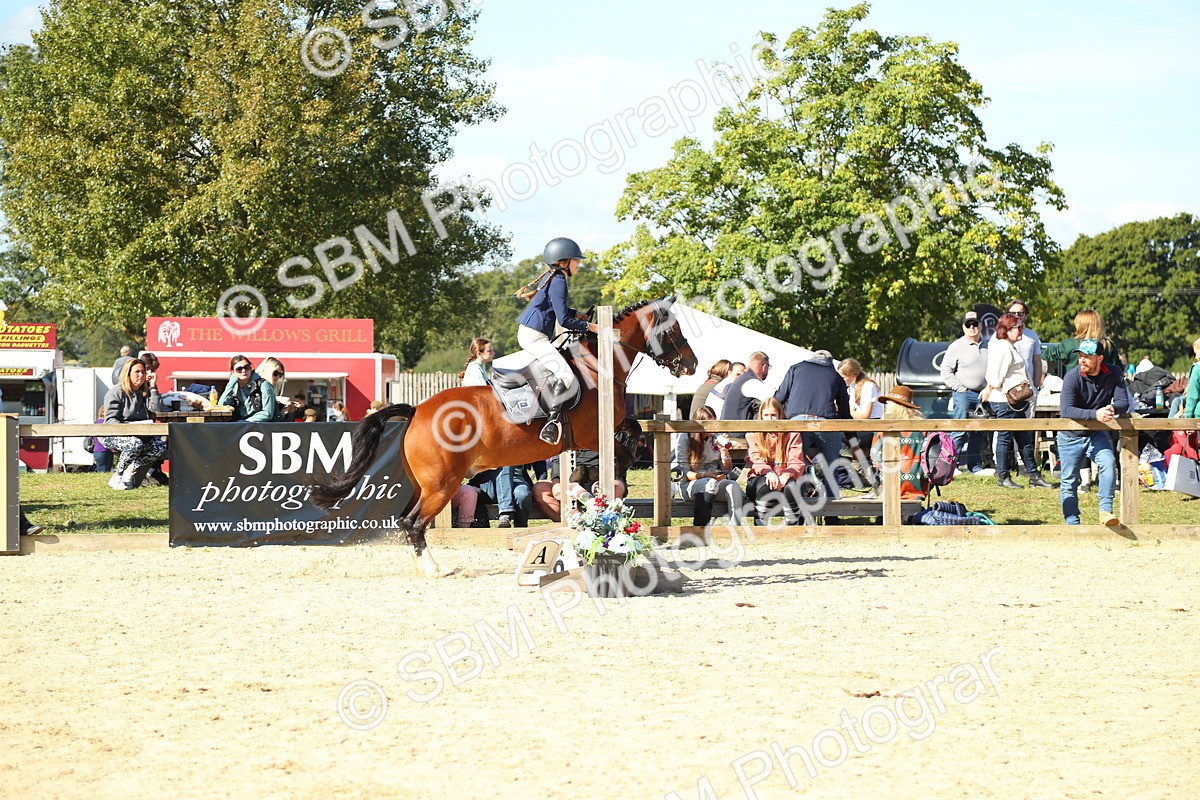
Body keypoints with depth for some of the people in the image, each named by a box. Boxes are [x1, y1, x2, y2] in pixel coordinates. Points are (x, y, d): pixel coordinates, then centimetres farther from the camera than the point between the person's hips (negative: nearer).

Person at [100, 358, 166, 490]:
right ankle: (117, 476, -20)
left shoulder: (145, 393, 15)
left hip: (141, 435, 6)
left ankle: (131, 471, -13)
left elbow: (157, 410, 0)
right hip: (113, 435, -6)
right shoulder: (116, 392, -3)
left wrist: (153, 387, 1)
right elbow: (110, 419, -11)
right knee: (135, 444, -38)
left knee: (161, 445, -21)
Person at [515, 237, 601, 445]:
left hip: (528, 333, 11)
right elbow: (564, 320, -18)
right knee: (566, 376, -22)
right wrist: (588, 326, -8)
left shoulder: (553, 277, 16)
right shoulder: (558, 282, -15)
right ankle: (551, 425, -27)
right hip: (534, 336, -11)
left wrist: (576, 314, 18)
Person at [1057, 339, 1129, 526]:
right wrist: (1095, 414, -40)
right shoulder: (1072, 377, -17)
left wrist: (1112, 409, -35)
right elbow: (1066, 410, -27)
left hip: (1097, 435, 1)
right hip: (1071, 436, -1)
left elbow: (1123, 403, -11)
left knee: (1109, 463, -25)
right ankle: (1072, 524, 11)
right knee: (1069, 482, 1)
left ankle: (1105, 511, -24)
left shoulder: (1113, 376, -6)